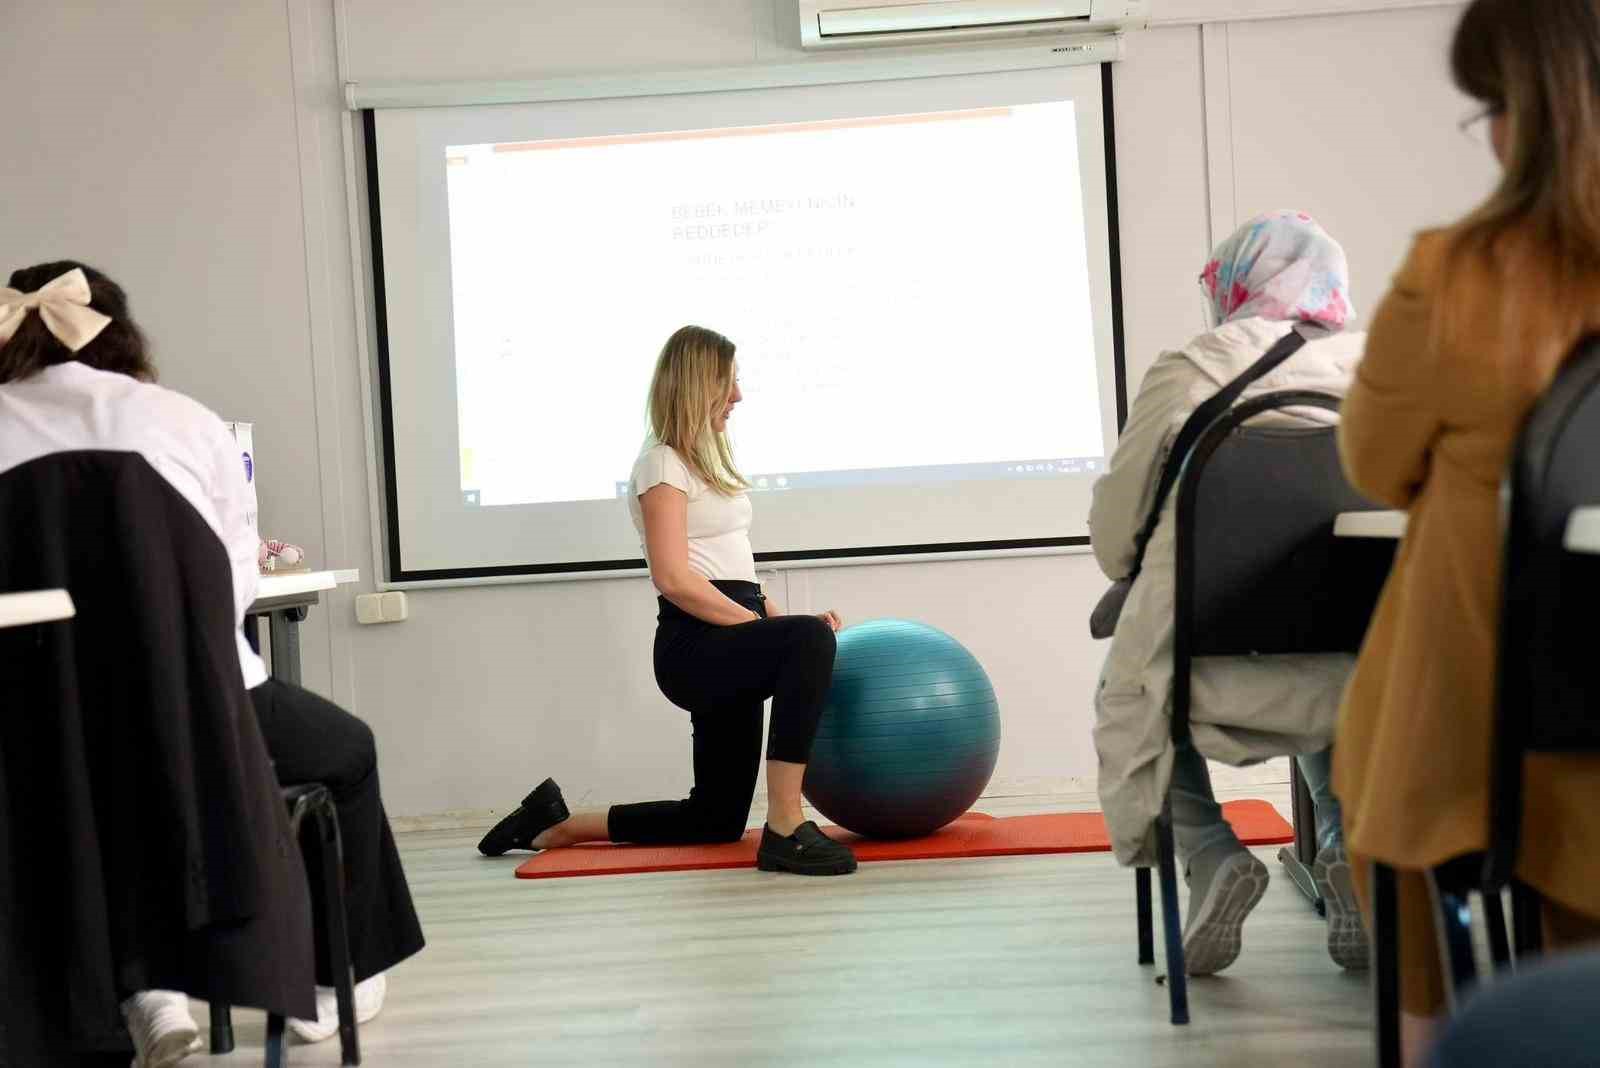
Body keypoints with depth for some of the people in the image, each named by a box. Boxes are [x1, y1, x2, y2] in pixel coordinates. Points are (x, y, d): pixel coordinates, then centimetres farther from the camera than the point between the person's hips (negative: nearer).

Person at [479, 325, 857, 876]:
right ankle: (785, 829, -35)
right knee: (810, 639, -37)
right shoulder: (663, 464, -7)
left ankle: (558, 824, 24)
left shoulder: (704, 459, 21)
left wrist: (775, 617, 6)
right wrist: (761, 623, -19)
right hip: (696, 646, -10)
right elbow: (674, 580, -18)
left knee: (717, 819, 11)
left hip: (728, 644, 10)